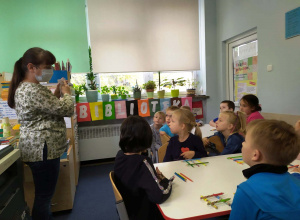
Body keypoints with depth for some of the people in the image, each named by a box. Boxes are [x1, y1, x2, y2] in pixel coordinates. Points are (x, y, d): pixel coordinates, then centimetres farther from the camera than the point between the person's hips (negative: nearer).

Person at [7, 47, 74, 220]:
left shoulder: (24, 87, 13)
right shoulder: (34, 90, -21)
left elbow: (49, 107, 22)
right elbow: (66, 110, -20)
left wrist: (57, 93, 10)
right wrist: (66, 93, -1)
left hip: (40, 148, 11)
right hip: (44, 149, -11)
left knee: (43, 194, 21)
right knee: (44, 196, 4)